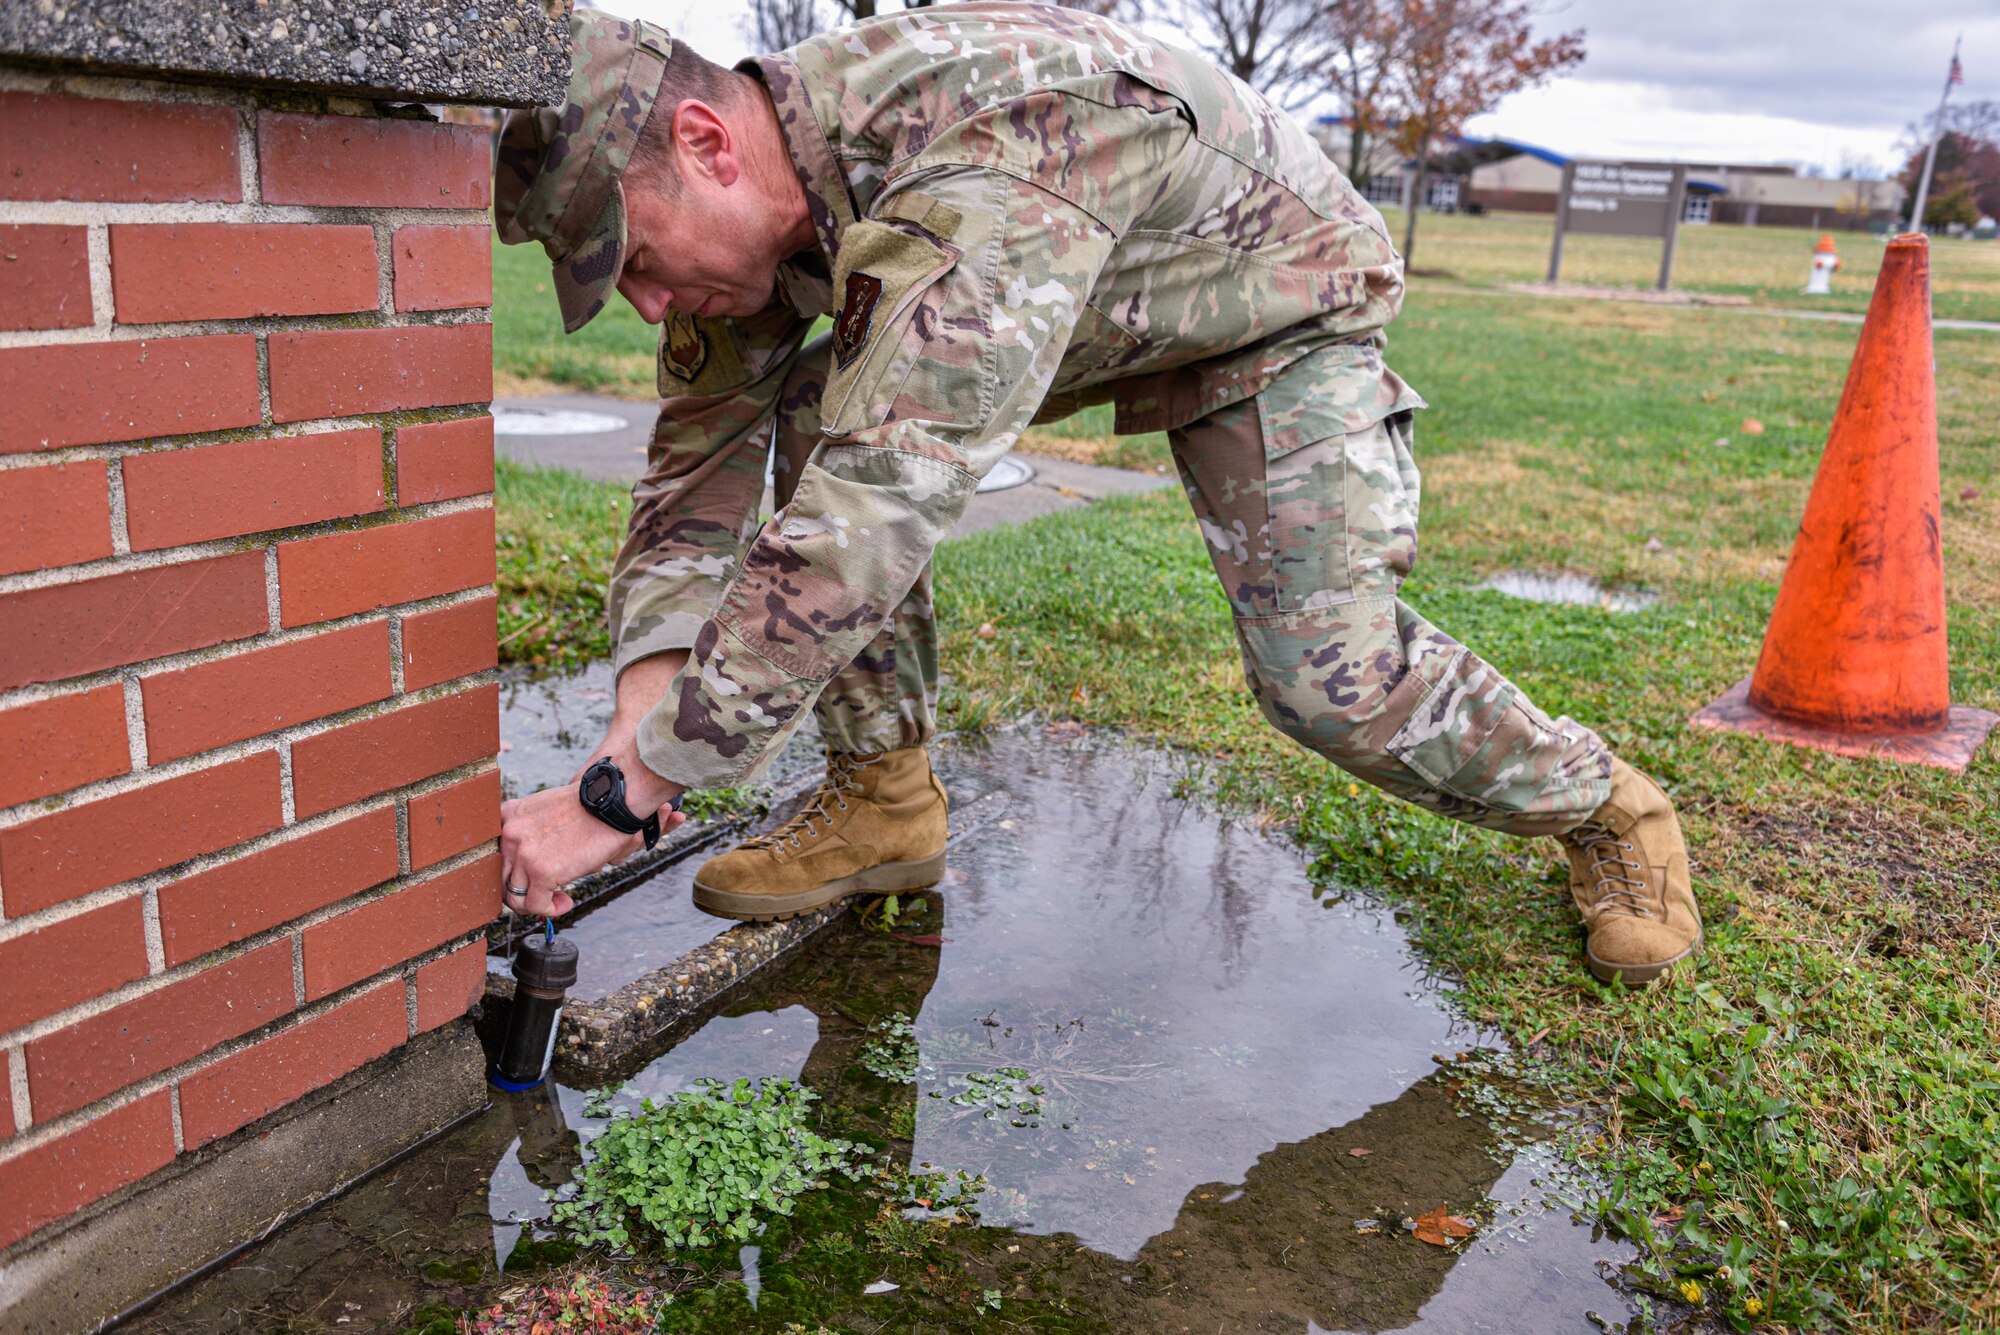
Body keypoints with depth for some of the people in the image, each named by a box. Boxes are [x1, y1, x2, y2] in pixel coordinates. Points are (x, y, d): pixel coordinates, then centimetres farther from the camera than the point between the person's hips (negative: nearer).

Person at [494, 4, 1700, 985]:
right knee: (818, 418, -12)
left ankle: (1607, 810, 9)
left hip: (1275, 305, -7)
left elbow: (870, 524, -50)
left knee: (1328, 672, -20)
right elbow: (699, 455, -11)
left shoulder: (993, 153, -44)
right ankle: (886, 802, -1)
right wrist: (643, 716, -26)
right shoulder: (750, 194, -17)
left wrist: (618, 793, -46)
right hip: (1088, 318, 7)